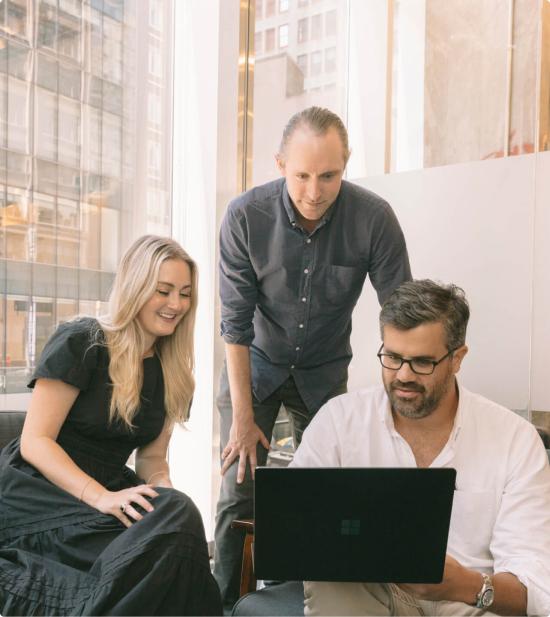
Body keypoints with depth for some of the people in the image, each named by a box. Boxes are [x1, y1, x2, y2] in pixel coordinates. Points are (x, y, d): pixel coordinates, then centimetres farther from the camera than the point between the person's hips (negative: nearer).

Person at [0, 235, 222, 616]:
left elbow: (152, 457, 11)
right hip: (35, 493, -5)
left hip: (107, 489, 6)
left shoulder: (172, 372, 7)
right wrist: (101, 498, -25)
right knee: (171, 527, -28)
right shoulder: (81, 343, -9)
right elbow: (34, 442, -12)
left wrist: (167, 495, -11)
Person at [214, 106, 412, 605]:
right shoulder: (246, 217, -20)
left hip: (325, 372, 1)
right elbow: (236, 321, -16)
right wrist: (243, 417, -14)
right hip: (256, 365, 0)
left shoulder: (374, 218, -20)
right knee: (239, 495, -1)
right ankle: (228, 602, 20)